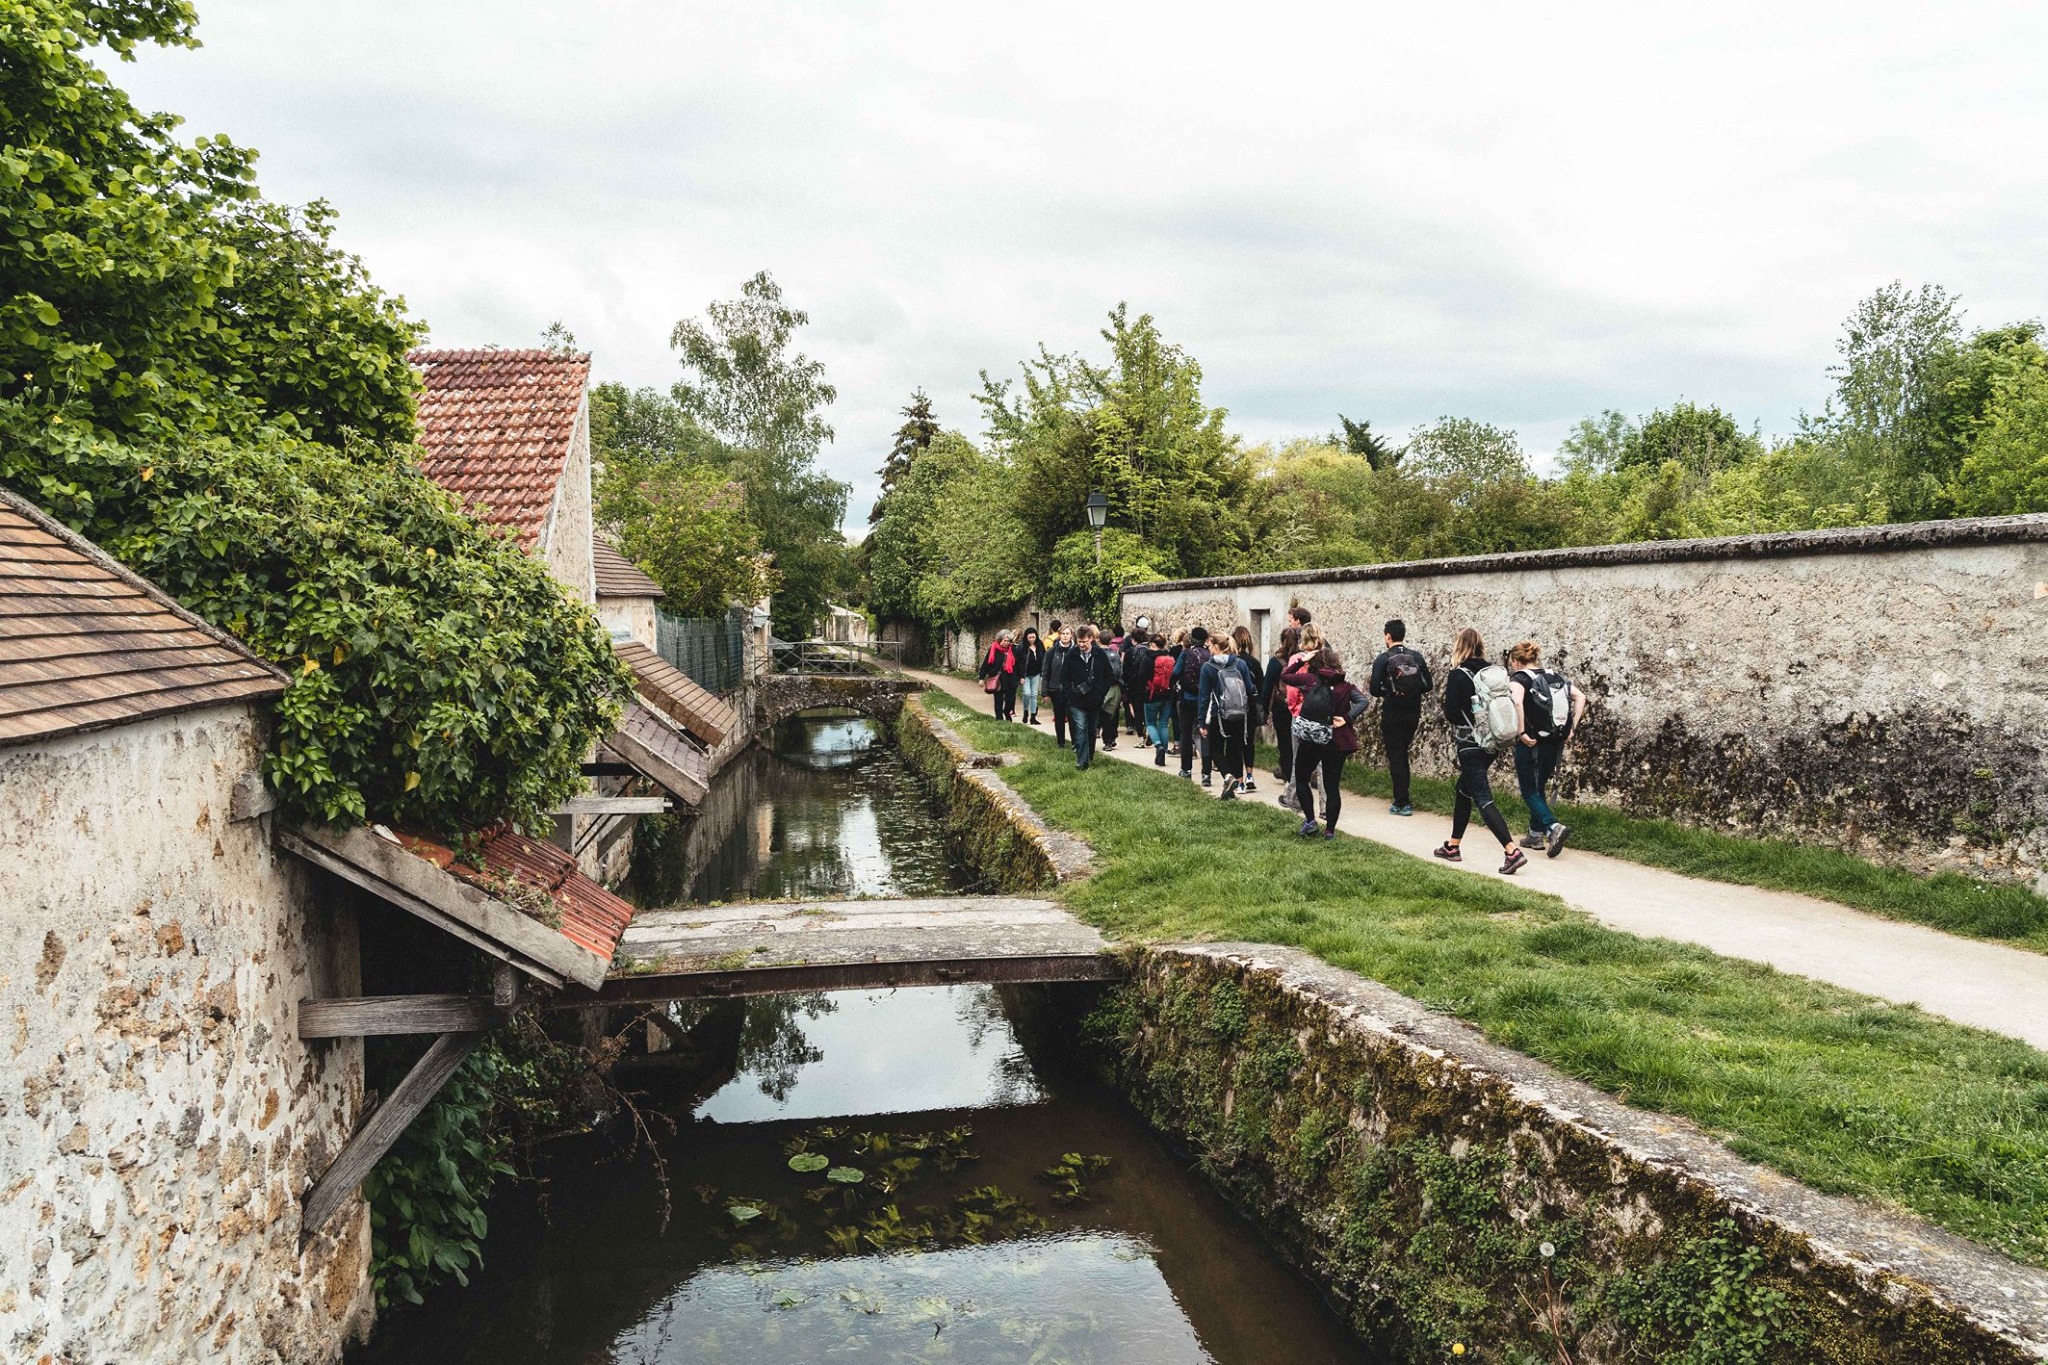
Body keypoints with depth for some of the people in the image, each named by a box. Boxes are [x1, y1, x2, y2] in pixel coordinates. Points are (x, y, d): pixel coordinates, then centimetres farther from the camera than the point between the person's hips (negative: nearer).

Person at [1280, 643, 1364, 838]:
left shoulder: (1310, 680, -3)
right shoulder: (1345, 686, 2)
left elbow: (1284, 676, 8)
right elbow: (1363, 700, -13)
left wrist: (1301, 661, 11)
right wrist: (1347, 718, -14)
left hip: (1309, 740, -2)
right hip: (1336, 742, 2)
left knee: (1301, 779, 15)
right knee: (1332, 785, 9)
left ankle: (1310, 821, 4)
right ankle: (1330, 829, 9)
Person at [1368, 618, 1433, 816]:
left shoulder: (1383, 659, -11)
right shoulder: (1417, 657, 2)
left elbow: (1374, 689, -14)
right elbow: (1428, 685, 3)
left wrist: (1387, 693, 6)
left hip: (1392, 715, -5)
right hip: (1413, 714, 5)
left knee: (1395, 757, 2)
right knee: (1403, 755, 19)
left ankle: (1402, 803, 0)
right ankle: (1403, 798, 23)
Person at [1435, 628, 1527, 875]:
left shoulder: (1458, 675, -14)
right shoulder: (1495, 672, 4)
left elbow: (1450, 713, -13)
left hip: (1470, 745, -7)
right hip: (1492, 743, 7)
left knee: (1482, 798, -7)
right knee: (1464, 789, 21)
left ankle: (1512, 851, -19)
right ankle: (1452, 846, 29)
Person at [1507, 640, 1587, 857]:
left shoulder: (1519, 678, -8)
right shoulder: (1554, 676, 11)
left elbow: (1517, 702, -28)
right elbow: (1580, 697, 8)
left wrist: (1521, 732, -22)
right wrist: (1572, 727, 7)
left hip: (1531, 744, -6)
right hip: (1555, 743, 6)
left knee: (1529, 791, 3)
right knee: (1539, 788, 20)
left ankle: (1553, 826, -17)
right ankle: (1535, 834, 25)